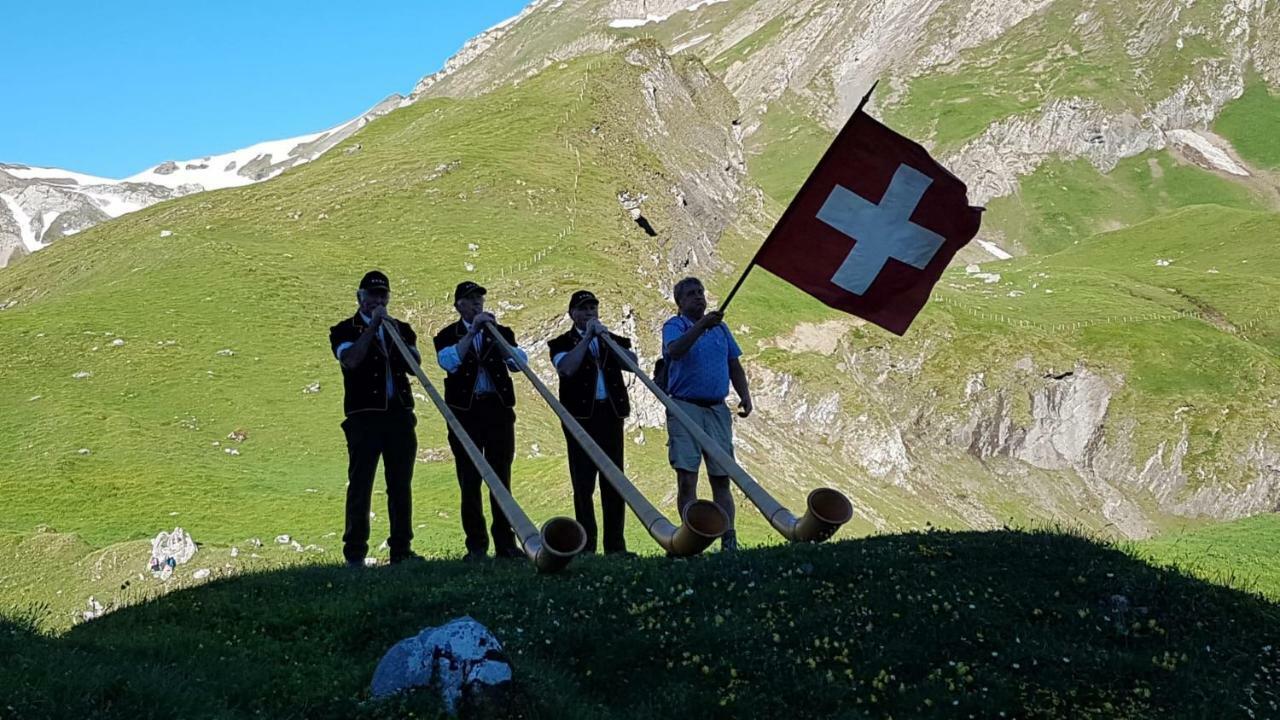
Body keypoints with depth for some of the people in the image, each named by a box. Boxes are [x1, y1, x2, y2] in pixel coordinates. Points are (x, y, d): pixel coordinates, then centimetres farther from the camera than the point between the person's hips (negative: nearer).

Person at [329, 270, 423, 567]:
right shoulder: (344, 330, 7)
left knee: (401, 485, 4)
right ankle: (355, 552, -2)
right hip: (364, 417, -3)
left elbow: (414, 366, 3)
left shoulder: (402, 329, 18)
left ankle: (401, 548, 9)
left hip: (400, 415, 4)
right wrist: (373, 326, -11)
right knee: (360, 484, -5)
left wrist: (395, 333, -8)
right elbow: (350, 359, -13)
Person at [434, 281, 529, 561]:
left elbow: (519, 362, -2)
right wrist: (472, 332, -16)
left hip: (499, 410, 1)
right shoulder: (448, 335, 8)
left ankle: (505, 543, 7)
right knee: (470, 481, -1)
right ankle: (476, 545, 4)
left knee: (501, 478, 2)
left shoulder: (501, 332, 14)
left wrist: (495, 334, -13)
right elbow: (449, 362, -13)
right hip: (465, 412, -1)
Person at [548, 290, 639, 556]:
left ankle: (615, 544, 5)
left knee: (613, 481, 2)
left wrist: (607, 338, -9)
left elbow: (632, 362, -1)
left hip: (611, 414, 3)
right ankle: (585, 545, 0)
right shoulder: (562, 343, 9)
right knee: (583, 482, -3)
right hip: (581, 416, -3)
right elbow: (567, 367, -13)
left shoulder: (613, 340, 18)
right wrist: (588, 337, -10)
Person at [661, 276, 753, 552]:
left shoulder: (720, 327, 17)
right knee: (686, 479, -6)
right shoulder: (675, 325, 1)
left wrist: (745, 395, 6)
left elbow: (734, 366, 20)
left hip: (717, 409, 4)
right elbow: (674, 350, -21)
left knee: (721, 478, 5)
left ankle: (729, 541, 7)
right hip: (685, 407, -4)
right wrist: (701, 326, -32)